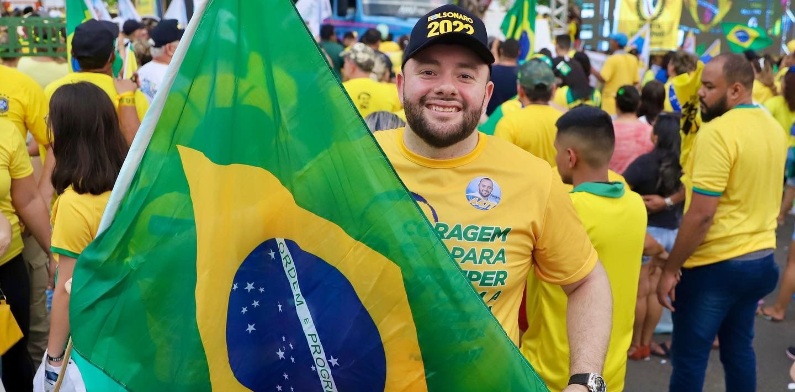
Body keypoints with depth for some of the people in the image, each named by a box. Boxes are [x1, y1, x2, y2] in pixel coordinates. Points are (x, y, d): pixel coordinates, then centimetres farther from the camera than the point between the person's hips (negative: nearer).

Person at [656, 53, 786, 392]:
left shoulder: (717, 132, -20)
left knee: (689, 357, 3)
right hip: (760, 259, 8)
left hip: (715, 265, -8)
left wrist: (670, 268, -15)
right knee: (739, 349, 20)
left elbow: (701, 215, -23)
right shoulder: (773, 127, 8)